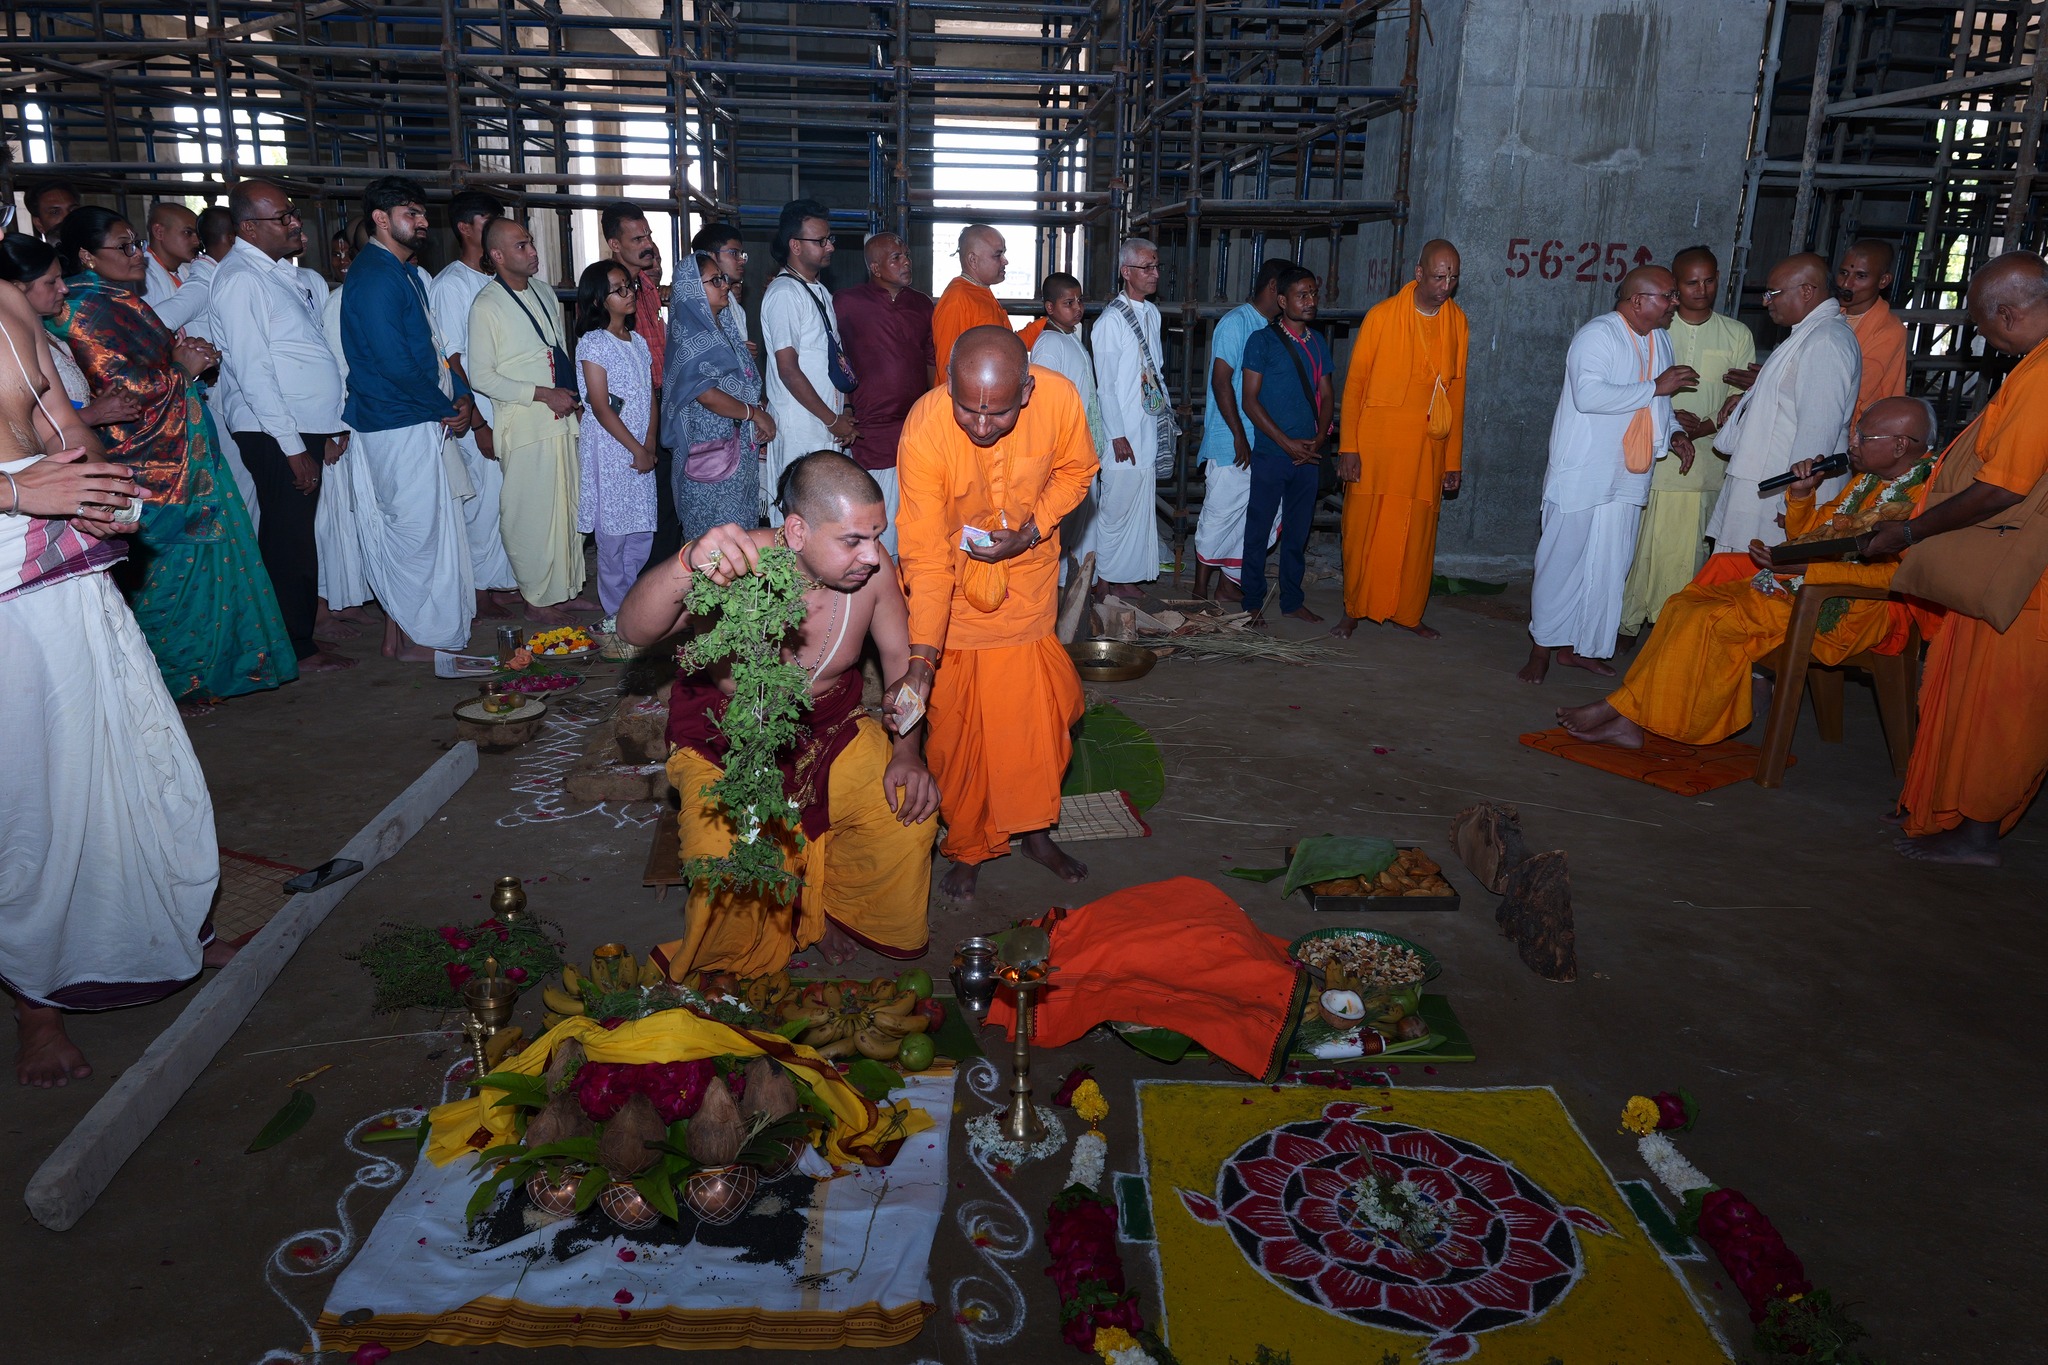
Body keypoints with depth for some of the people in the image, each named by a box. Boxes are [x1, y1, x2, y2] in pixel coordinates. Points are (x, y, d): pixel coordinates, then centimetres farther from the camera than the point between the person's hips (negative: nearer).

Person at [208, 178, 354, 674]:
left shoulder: (282, 272, 15)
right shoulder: (241, 280, -13)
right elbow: (252, 372, -18)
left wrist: (333, 425, 15)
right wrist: (294, 447, -19)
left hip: (307, 429, 9)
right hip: (275, 435, -9)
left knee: (299, 536, 15)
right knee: (289, 539, -2)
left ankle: (301, 635, 25)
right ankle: (297, 650, 7)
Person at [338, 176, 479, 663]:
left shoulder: (404, 272, 15)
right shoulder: (375, 277, -16)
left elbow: (429, 348, 19)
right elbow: (395, 363, -22)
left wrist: (462, 395, 4)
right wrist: (448, 408, -12)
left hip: (420, 422, 10)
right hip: (399, 426, -10)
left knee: (403, 529, 15)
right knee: (417, 528, -2)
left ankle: (398, 632, 25)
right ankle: (416, 638, 9)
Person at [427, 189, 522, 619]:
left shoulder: (493, 281, 12)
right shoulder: (449, 285, -9)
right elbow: (451, 362, -12)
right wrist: (479, 425, -15)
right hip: (479, 415, -7)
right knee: (485, 500, 0)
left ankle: (504, 580, 21)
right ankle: (483, 590, 12)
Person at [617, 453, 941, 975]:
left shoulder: (872, 566, -17)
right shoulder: (739, 565, -28)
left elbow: (900, 656, -1)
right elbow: (634, 630, -40)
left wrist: (906, 752, -13)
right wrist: (689, 561, -60)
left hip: (831, 727, 4)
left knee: (911, 822, -13)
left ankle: (836, 913, 18)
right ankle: (735, 967, 10)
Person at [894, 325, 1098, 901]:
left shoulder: (1060, 398, -25)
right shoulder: (924, 430, -30)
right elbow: (925, 556, -26)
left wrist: (1031, 530, -19)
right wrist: (921, 659, -33)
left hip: (1028, 577, 2)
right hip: (955, 581, -2)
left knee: (1037, 711, 9)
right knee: (958, 722, 4)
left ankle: (1035, 830, 32)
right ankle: (967, 847, 26)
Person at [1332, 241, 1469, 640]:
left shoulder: (1458, 323, 6)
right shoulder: (1382, 316, -5)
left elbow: (1456, 392, 9)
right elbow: (1354, 382, -4)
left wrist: (1454, 460, 8)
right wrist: (1348, 448, -9)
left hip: (1427, 449, 3)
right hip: (1375, 445, -3)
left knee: (1418, 534, 7)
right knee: (1363, 529, 3)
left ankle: (1407, 611, 21)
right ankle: (1354, 610, 17)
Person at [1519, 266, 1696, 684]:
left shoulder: (1660, 340, 15)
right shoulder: (1598, 335, -12)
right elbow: (1588, 395, -28)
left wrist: (1674, 431, 9)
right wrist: (1655, 387, -22)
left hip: (1627, 479, 8)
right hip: (1582, 476, -8)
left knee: (1609, 568, 9)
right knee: (1563, 563, -1)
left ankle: (1578, 648, 19)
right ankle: (1542, 647, 9)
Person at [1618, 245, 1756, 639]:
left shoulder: (1737, 335, 9)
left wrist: (1705, 427, -13)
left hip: (1705, 462, 1)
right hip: (1649, 459, -1)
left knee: (1688, 552, 0)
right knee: (1637, 546, -1)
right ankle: (1627, 625, 10)